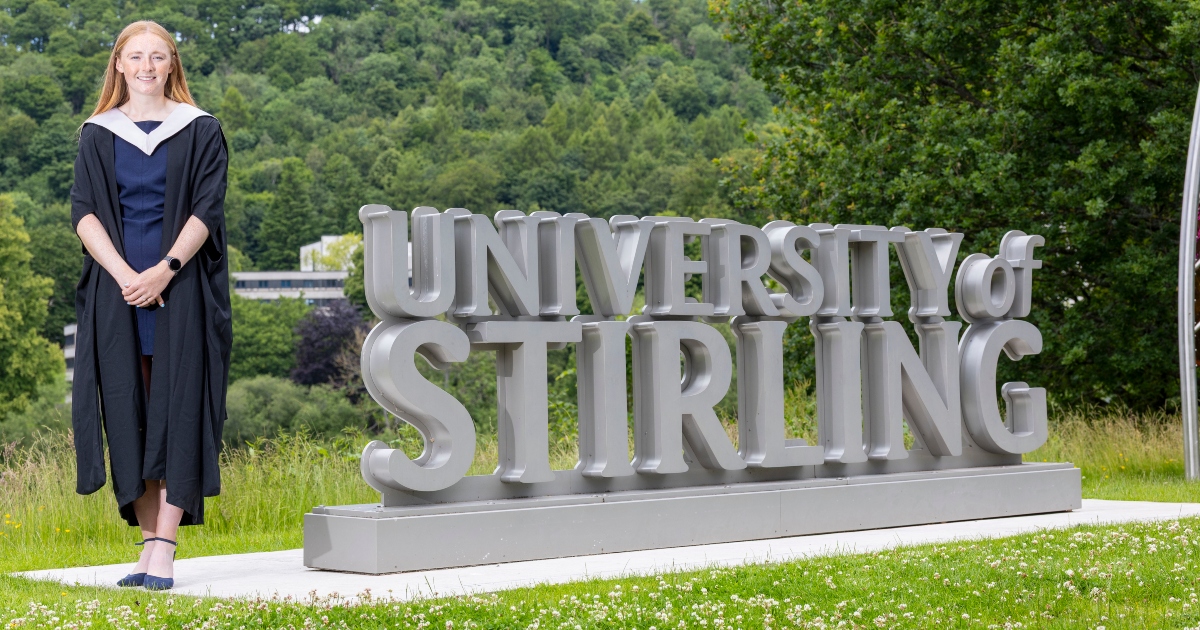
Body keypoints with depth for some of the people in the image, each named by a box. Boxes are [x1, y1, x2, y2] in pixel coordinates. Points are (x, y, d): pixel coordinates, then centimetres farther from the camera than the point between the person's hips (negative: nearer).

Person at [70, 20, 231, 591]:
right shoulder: (97, 135, 11)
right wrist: (123, 274, -14)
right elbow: (84, 211, 2)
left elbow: (206, 210, -3)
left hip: (180, 290, -2)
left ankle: (164, 549, -9)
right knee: (127, 413, 1)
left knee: (176, 411, -8)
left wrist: (164, 270, -16)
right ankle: (149, 541, 7)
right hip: (116, 288, 2)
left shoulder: (200, 131, 5)